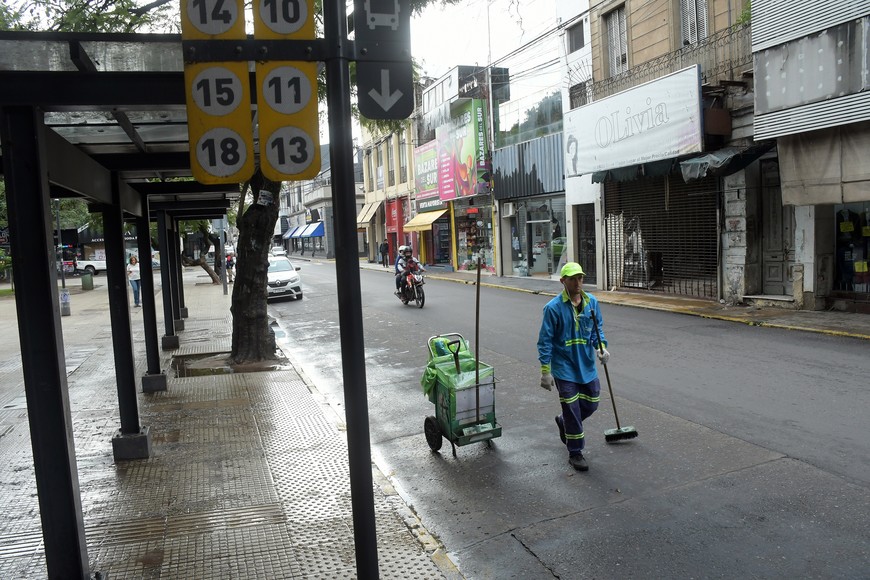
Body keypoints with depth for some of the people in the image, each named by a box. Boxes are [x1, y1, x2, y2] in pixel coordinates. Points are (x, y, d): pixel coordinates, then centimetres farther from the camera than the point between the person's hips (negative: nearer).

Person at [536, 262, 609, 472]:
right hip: (565, 367, -5)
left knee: (591, 404, 15)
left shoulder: (591, 302, -1)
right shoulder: (553, 308, -16)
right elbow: (545, 341, -12)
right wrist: (545, 371, -13)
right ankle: (575, 453, 16)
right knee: (573, 411, 0)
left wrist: (601, 346, -8)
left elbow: (597, 328, 12)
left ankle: (564, 422, 43)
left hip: (587, 365, 5)